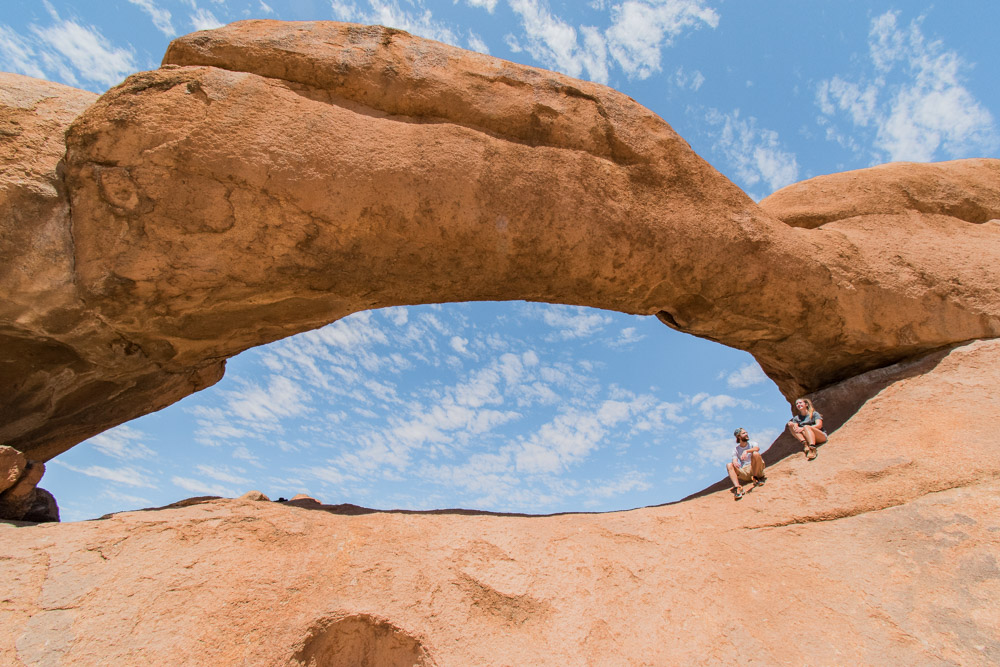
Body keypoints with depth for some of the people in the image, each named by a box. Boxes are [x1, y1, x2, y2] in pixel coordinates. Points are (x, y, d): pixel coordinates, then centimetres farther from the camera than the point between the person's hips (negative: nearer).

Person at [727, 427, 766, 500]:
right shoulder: (736, 449, 10)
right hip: (744, 473, 2)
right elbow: (734, 460, -5)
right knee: (729, 465, -22)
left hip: (756, 470, -2)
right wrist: (735, 462, -32)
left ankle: (756, 478, -14)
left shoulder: (752, 443, 6)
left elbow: (757, 448, -20)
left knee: (756, 454, -27)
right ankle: (738, 487, -38)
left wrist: (746, 451, -40)